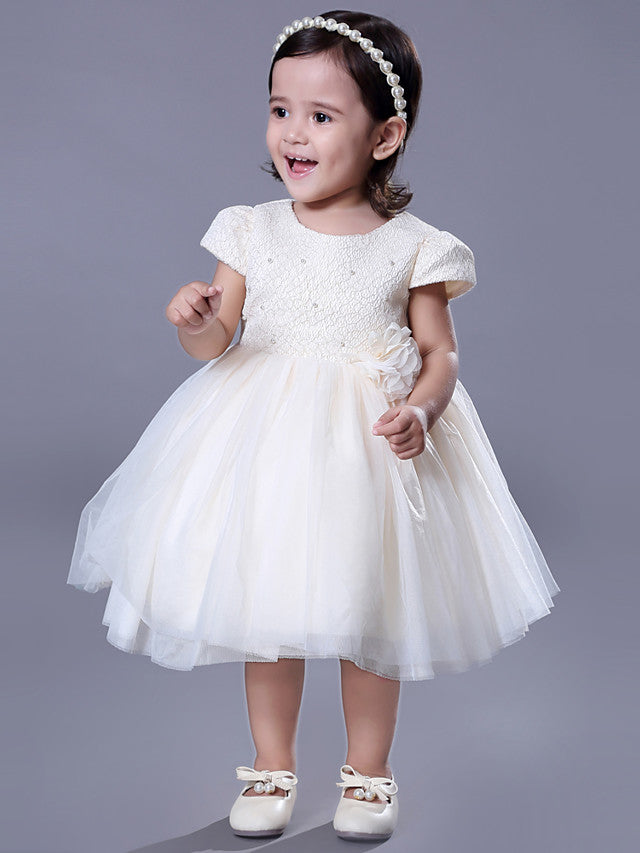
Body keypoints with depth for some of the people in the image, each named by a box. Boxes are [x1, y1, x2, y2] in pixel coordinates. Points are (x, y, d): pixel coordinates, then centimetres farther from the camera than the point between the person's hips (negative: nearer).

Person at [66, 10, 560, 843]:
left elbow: (439, 354, 0)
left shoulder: (411, 247, -6)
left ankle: (367, 771, 32)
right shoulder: (252, 230, -1)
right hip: (264, 440, 2)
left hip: (371, 448, -1)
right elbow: (217, 345, 0)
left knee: (369, 615, 10)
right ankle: (272, 766, 32)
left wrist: (420, 413, -19)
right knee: (264, 612, 12)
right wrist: (198, 323, -22)